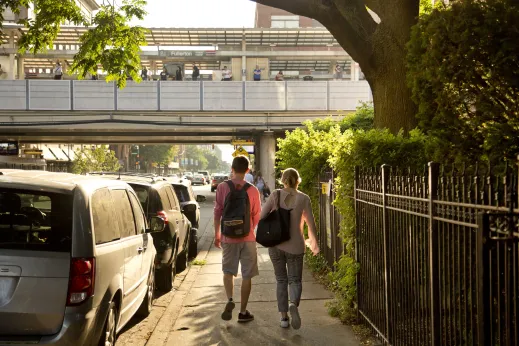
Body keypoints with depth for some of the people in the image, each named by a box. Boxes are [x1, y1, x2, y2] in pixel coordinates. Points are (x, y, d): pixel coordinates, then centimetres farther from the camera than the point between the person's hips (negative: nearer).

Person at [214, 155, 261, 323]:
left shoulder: (222, 187, -6)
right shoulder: (253, 191, -6)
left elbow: (217, 213, -3)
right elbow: (256, 217, 1)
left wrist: (217, 235, 8)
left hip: (228, 237, 1)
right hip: (247, 238, 0)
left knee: (228, 271, 18)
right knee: (247, 276, 8)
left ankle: (229, 300, -4)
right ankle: (243, 312, 12)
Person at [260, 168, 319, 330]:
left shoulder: (275, 195, -4)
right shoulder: (304, 198, -5)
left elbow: (262, 217, -8)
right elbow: (310, 223, -3)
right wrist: (314, 243, 12)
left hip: (275, 244, 1)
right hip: (295, 245, -1)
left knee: (281, 280, 15)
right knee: (295, 281, 8)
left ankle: (284, 317, 11)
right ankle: (293, 305, -22)